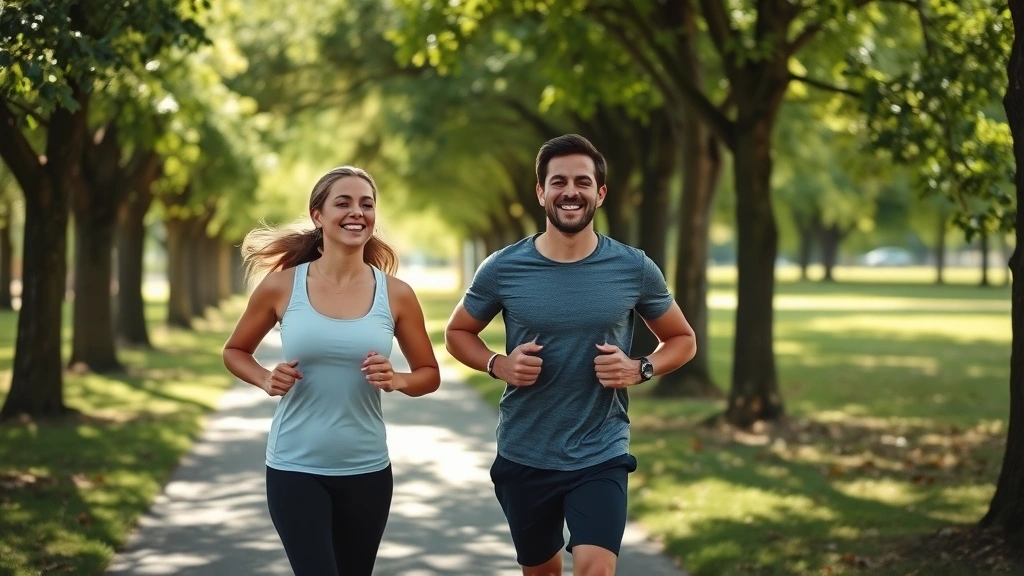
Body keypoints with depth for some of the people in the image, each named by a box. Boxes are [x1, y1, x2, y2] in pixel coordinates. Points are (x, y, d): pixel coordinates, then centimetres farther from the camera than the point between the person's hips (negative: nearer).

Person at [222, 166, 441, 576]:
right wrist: (266, 379, -11)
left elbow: (429, 374, 7)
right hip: (295, 469, -2)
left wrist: (396, 381, -15)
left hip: (366, 471, 2)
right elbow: (235, 352, 10)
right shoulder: (281, 286, -5)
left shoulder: (395, 295, -3)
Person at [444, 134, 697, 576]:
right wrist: (498, 365, -12)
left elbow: (682, 339, 7)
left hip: (601, 456, -1)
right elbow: (457, 332, 8)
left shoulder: (635, 270, -6)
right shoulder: (503, 269, -7)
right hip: (523, 457, 2)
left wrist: (640, 369, -13)